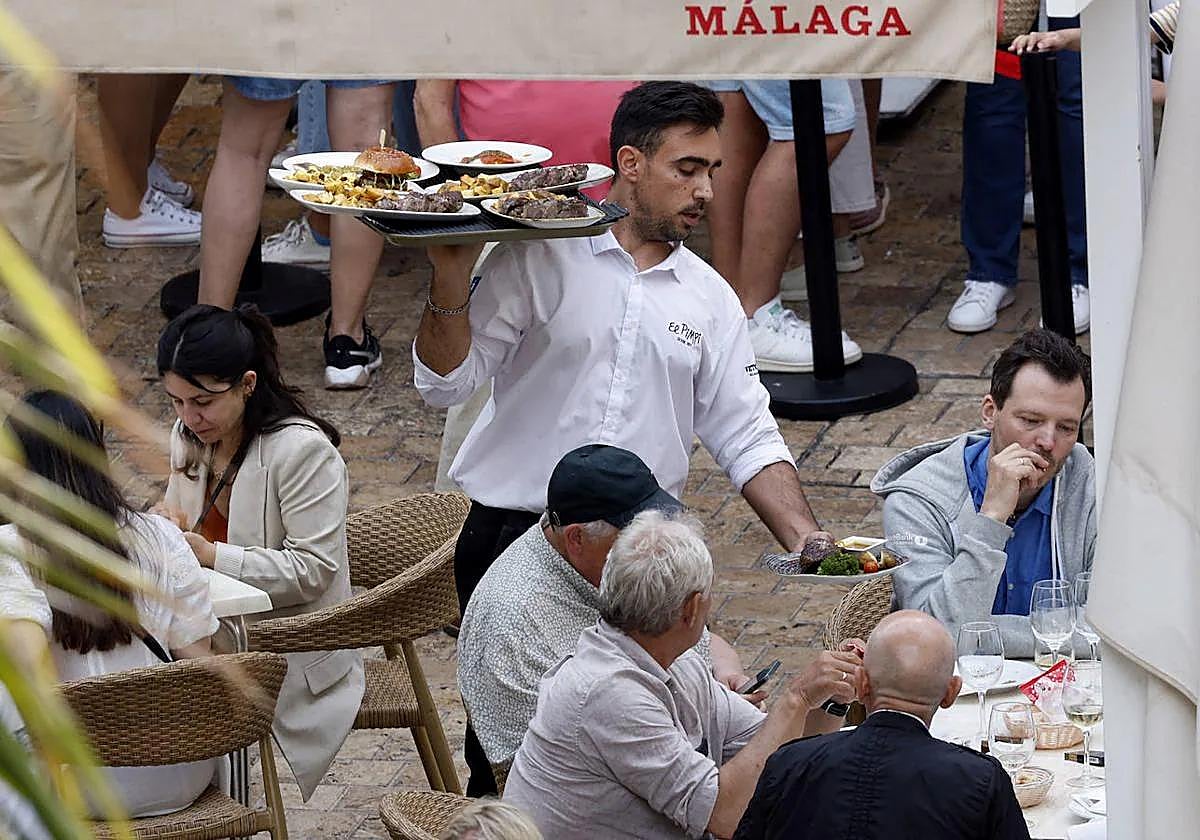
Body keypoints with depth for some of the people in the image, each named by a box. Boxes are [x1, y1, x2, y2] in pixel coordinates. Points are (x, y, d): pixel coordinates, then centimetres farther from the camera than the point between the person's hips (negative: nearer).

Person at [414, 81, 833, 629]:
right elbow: (446, 384, -2)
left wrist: (808, 542, 2)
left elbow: (748, 440, 15)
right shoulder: (538, 257, 0)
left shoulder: (711, 298, 13)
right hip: (515, 537, -3)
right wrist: (450, 276, -17)